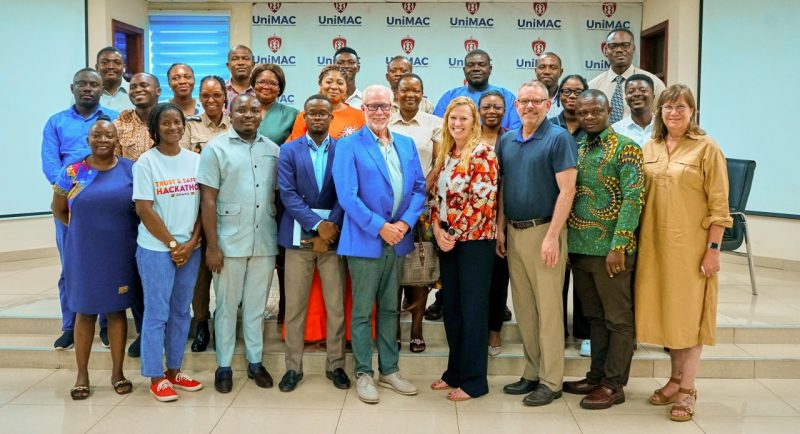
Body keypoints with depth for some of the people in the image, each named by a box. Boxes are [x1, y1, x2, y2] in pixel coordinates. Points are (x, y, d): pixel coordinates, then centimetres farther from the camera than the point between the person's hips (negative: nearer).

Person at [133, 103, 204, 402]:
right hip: (156, 249, -4)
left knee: (181, 311, 12)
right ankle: (156, 377, 13)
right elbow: (144, 210, -10)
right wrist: (172, 244, -10)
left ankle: (174, 370, 25)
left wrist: (191, 243, -6)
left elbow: (203, 205, 4)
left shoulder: (195, 160, 5)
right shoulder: (146, 162, -6)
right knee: (156, 312, 2)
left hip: (190, 249, 4)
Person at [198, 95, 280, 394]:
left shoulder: (273, 150, 7)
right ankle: (224, 366, 21)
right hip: (229, 243, -3)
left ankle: (255, 361, 26)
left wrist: (282, 237, 5)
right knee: (227, 306, 8)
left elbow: (280, 195, 11)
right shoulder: (216, 148, -4)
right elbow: (208, 200, -7)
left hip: (265, 243, 3)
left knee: (256, 305, 13)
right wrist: (212, 245, -11)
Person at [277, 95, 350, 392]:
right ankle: (293, 367, 16)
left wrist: (331, 230, -10)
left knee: (336, 306, 3)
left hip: (333, 234, 0)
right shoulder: (289, 150, 6)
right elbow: (287, 193, -4)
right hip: (299, 234, 0)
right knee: (294, 306, 4)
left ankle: (335, 365, 18)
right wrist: (318, 225, -13)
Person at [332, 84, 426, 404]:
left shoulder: (407, 144, 10)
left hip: (398, 239, 5)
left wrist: (405, 223, -8)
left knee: (390, 309, 14)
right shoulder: (349, 145, -5)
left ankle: (389, 370, 25)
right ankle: (363, 374, 15)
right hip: (365, 240, -5)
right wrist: (380, 227, -17)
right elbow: (347, 195, -13)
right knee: (362, 311, 4)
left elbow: (419, 188, 7)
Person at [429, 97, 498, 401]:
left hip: (474, 240, -7)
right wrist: (437, 228, -5)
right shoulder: (444, 155, 12)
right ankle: (456, 371, 26)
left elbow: (482, 200, -17)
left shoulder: (483, 154, -10)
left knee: (473, 309, 0)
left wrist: (455, 234, -14)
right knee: (451, 307, 13)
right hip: (446, 240, 7)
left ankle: (474, 380, 11)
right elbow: (436, 194, 12)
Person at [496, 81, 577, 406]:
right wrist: (500, 228, 8)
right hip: (513, 232, 6)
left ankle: (551, 382, 8)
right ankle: (532, 373, 23)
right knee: (523, 307, 11)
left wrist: (552, 236, -18)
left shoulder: (559, 138, -7)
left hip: (543, 230, -6)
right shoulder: (506, 141, 11)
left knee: (548, 308, -1)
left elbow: (566, 190, -13)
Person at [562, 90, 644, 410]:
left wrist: (618, 246, -19)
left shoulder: (625, 148, -7)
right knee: (595, 317, 16)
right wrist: (566, 242, 10)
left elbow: (633, 198, -14)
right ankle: (596, 376, 26)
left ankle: (614, 385, 13)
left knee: (618, 319, 5)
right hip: (579, 248, 7)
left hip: (609, 249, -6)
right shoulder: (575, 149, 12)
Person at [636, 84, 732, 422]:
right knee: (666, 310, 12)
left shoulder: (707, 148, -6)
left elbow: (719, 204, -8)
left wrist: (713, 249, -13)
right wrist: (637, 239, 6)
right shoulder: (649, 148, 8)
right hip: (655, 243, 5)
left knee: (689, 311, 4)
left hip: (691, 245, -4)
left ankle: (687, 389, 13)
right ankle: (675, 378, 27)